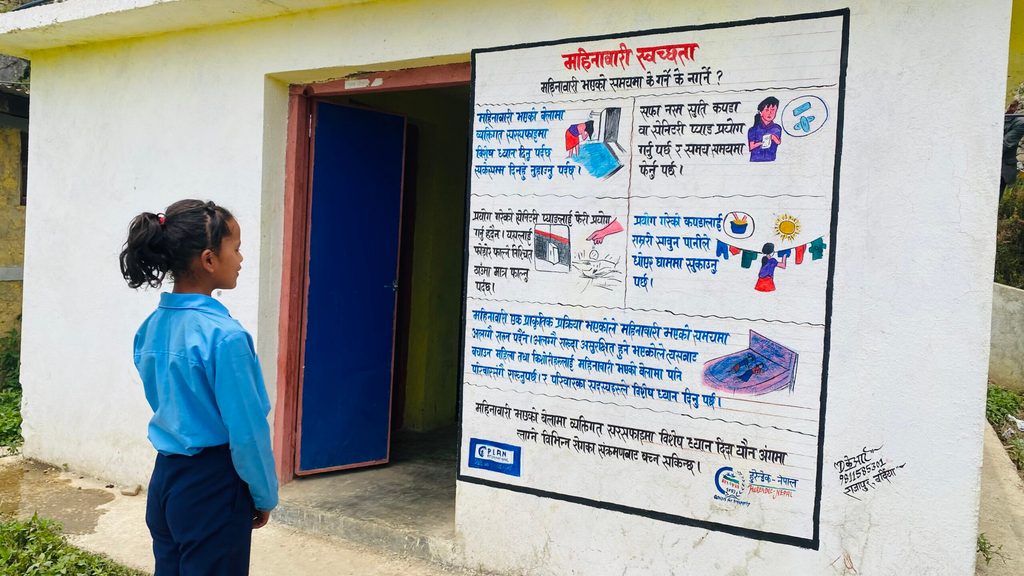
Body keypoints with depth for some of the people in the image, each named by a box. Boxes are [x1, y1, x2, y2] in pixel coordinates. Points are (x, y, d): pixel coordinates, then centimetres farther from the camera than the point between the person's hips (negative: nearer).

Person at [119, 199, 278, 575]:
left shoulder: (152, 326, 1)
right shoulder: (224, 335, -22)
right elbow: (247, 431, -18)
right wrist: (265, 496, -5)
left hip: (164, 478, 7)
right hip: (212, 488, -7)